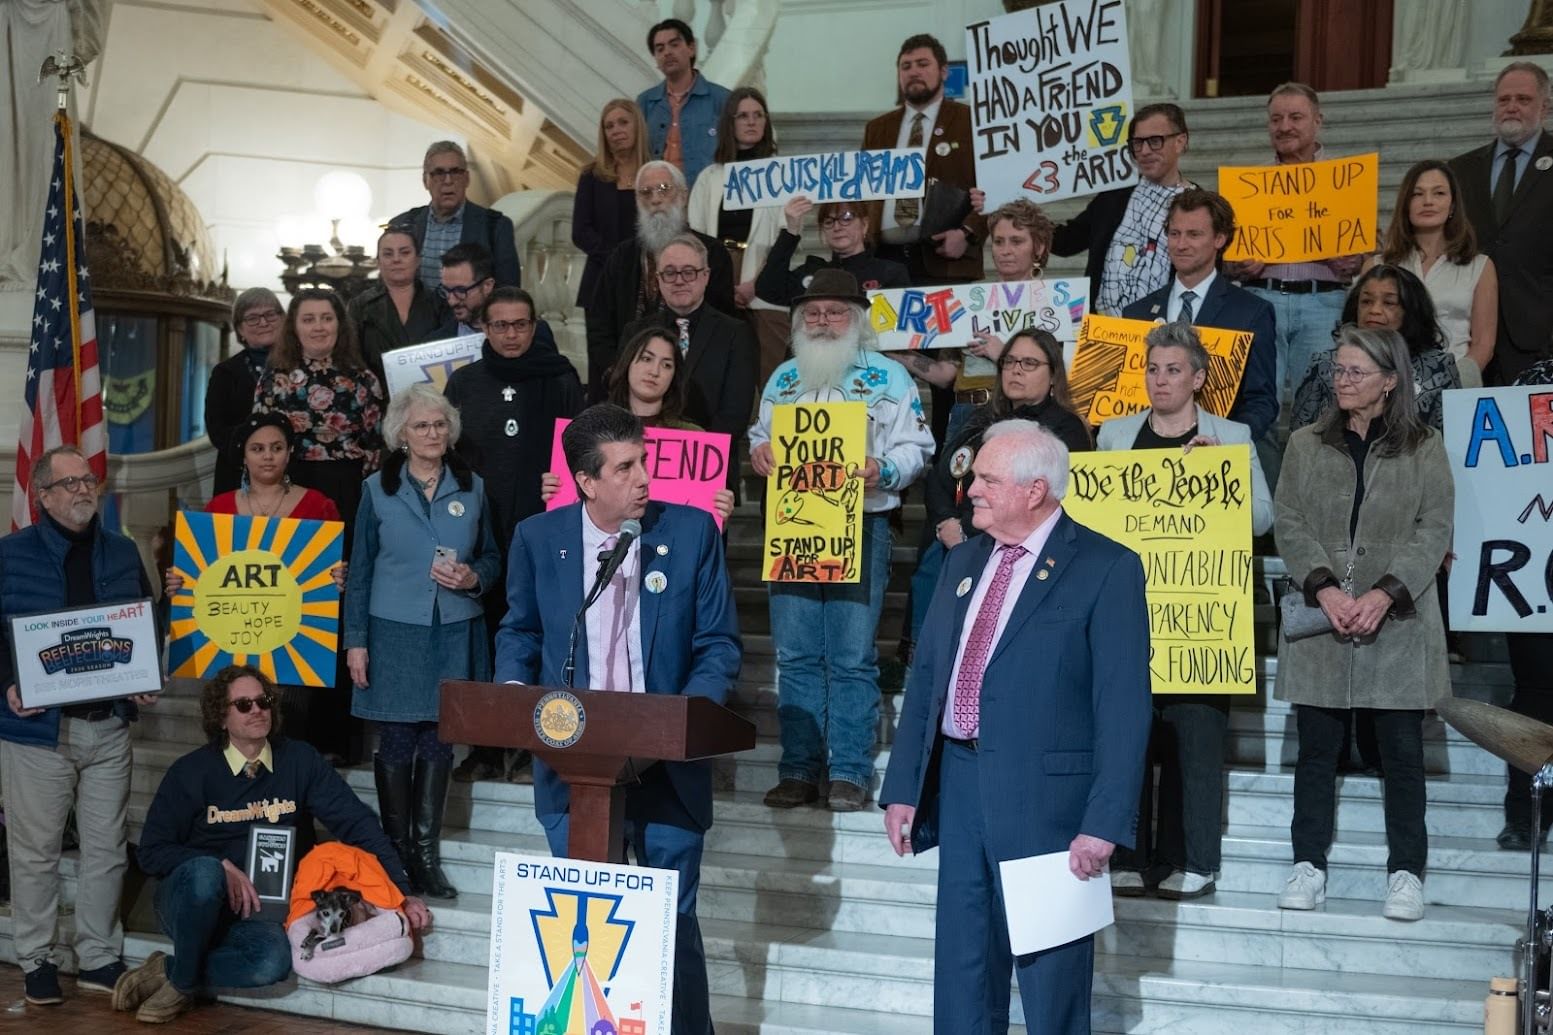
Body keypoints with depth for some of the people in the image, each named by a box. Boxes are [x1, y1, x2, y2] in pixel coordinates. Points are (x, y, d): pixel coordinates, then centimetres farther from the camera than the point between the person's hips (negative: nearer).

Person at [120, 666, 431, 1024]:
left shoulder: (299, 762, -1)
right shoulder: (191, 772, -5)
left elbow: (357, 823, -3)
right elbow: (151, 852, -5)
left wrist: (402, 893, -10)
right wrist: (222, 868, -20)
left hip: (248, 907, 1)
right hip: (188, 898, -1)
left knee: (272, 960, -33)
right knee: (206, 872, -37)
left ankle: (168, 970, -8)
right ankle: (182, 982, -13)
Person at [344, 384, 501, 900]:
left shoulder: (472, 488, 7)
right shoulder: (378, 489, 3)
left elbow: (492, 557, 14)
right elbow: (360, 570, 5)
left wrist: (473, 578, -9)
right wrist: (355, 640, 1)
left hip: (455, 631, 2)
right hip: (394, 631, -1)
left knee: (439, 742, 4)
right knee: (396, 743, 1)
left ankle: (426, 853, 12)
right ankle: (397, 853, 12)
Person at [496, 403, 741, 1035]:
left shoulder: (692, 531, -4)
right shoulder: (538, 538, 0)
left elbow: (719, 643, -1)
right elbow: (519, 631, 13)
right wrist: (513, 688, -6)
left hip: (665, 764, -1)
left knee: (674, 923, 6)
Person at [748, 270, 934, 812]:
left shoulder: (888, 376, 4)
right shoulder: (783, 377, 18)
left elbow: (915, 447, 0)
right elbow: (761, 435, 23)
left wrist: (883, 470, -19)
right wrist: (758, 452, 1)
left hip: (860, 528, -4)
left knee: (852, 659, -3)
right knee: (795, 656, 5)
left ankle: (850, 773, 4)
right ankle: (798, 770, 12)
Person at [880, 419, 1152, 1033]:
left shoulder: (1106, 568, -8)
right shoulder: (964, 562, 12)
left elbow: (1124, 705, -12)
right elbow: (925, 678, 13)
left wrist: (1104, 822, -17)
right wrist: (903, 787, 9)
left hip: (1046, 796, -6)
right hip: (957, 784, 6)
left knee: (1052, 980, 6)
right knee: (960, 970, 15)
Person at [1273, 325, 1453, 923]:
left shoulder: (1424, 448, 5)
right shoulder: (1306, 445, 10)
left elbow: (1434, 529, -2)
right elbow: (1288, 523, 2)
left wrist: (1385, 593, -15)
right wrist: (1324, 588, -13)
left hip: (1399, 623, -1)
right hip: (1319, 621, 2)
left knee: (1402, 750, 3)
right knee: (1316, 747, 5)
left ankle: (1406, 872, 12)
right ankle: (1308, 865, 14)